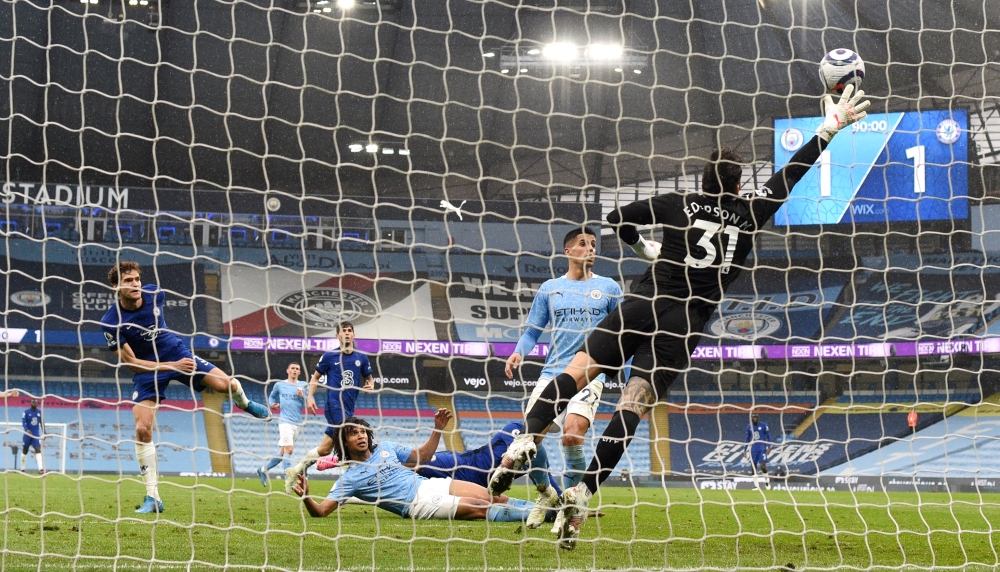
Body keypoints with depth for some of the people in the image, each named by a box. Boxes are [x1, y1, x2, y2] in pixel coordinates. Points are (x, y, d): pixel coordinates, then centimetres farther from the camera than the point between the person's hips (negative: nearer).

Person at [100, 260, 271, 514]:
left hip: (176, 351, 3)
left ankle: (244, 403, 32)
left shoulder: (155, 294, -15)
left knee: (225, 384, -10)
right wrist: (172, 366, -27)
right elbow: (130, 362, -21)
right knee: (142, 430, -16)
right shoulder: (111, 322, -25)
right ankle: (152, 498, -6)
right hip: (147, 370, -3)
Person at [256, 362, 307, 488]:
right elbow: (272, 396, 23)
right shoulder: (279, 385, 6)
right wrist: (272, 404, 2)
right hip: (285, 421, -4)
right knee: (289, 449, -17)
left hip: (297, 423, 4)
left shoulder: (303, 386, 7)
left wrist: (302, 396, -14)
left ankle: (263, 469, 29)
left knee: (283, 452, 11)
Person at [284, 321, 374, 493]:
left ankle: (295, 471, 22)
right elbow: (315, 377, 11)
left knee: (325, 448, 7)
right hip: (335, 406, -5)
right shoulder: (329, 356, 1)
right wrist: (310, 397, -2)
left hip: (348, 408, 5)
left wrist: (370, 385, -3)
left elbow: (369, 377, 21)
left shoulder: (361, 358, 9)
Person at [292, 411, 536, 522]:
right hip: (419, 504, -6)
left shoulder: (385, 448, 16)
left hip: (430, 484, 7)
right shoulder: (349, 478, -1)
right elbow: (321, 510, -9)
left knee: (493, 498, -10)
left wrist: (438, 429, 12)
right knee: (481, 509, -23)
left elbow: (422, 456, 26)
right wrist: (305, 496, -30)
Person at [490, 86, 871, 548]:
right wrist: (831, 128, 22)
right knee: (631, 406, -8)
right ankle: (582, 493, -20)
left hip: (644, 304, 1)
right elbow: (790, 174, 14)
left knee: (578, 371, 2)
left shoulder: (679, 205, 7)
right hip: (683, 325, 0)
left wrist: (643, 247, 28)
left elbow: (618, 216, 11)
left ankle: (529, 438, -22)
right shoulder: (748, 213, 6)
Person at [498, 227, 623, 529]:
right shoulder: (550, 288, 11)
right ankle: (545, 493, 16)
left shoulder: (608, 288, 8)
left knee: (572, 435, -22)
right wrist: (518, 353, -7)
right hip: (553, 373, 2)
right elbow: (532, 331, 13)